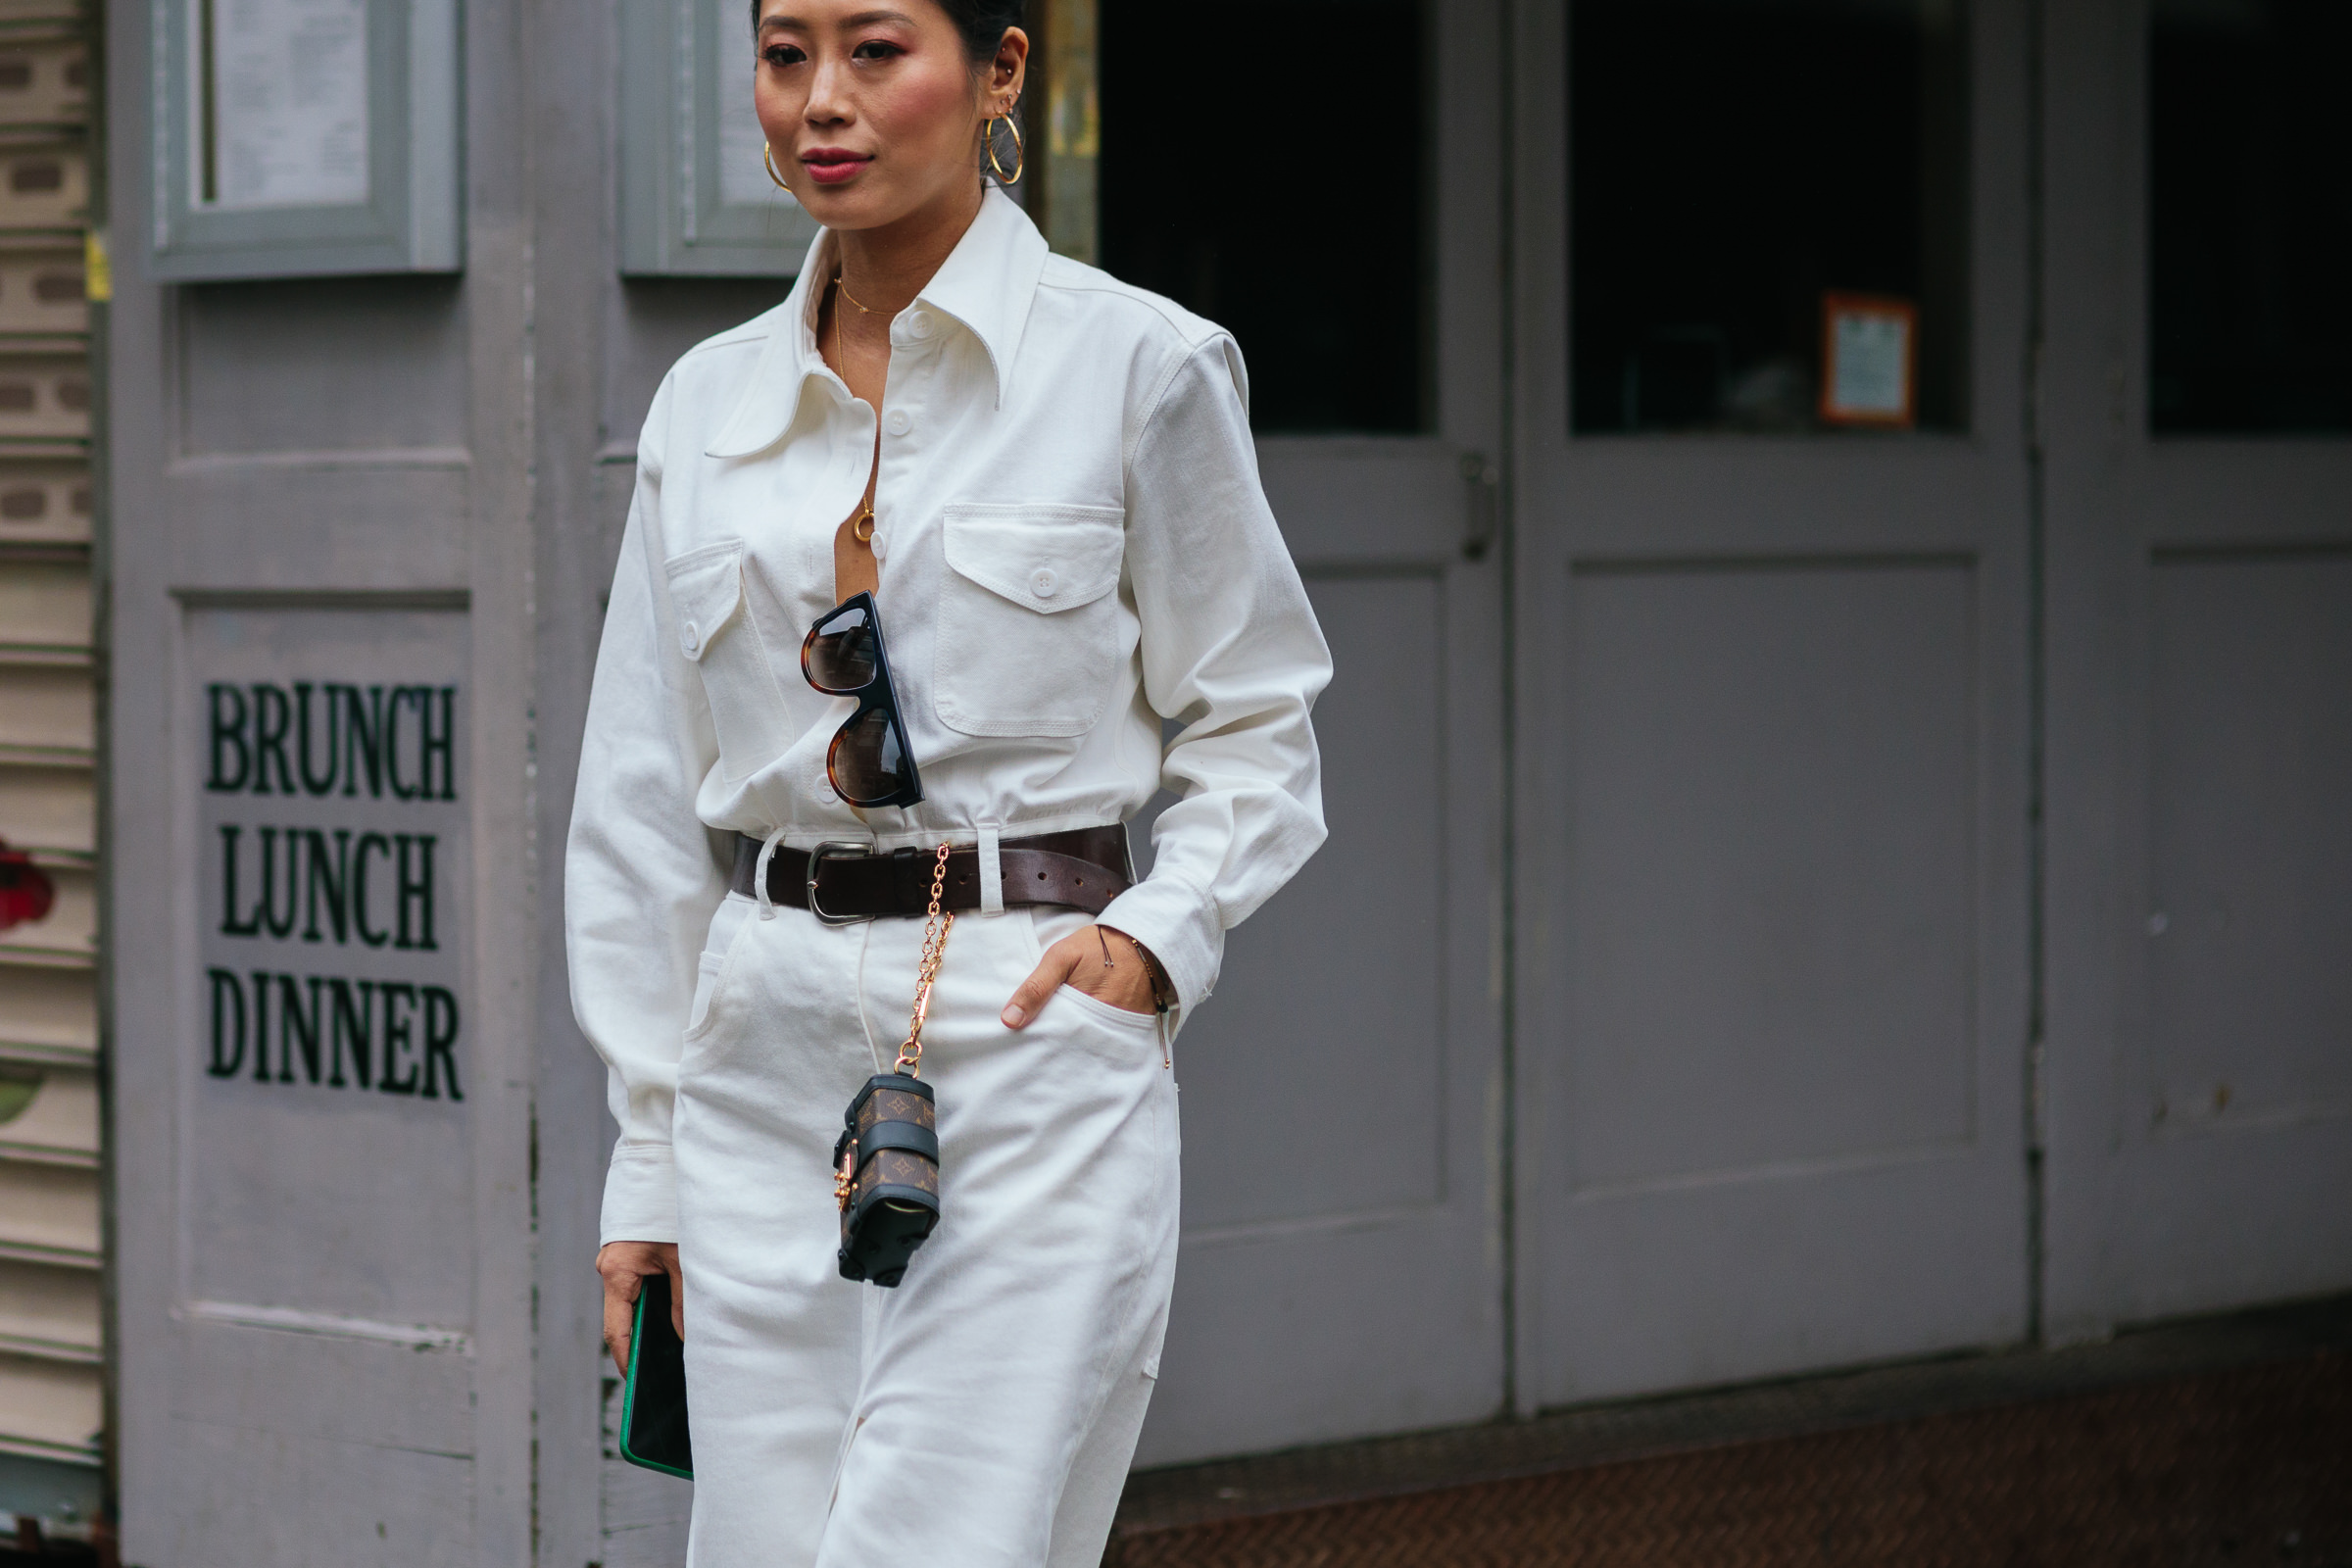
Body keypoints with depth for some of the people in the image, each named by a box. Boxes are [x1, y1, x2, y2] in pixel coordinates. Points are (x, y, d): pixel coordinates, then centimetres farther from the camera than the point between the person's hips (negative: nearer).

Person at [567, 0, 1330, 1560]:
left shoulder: (1139, 365, -2)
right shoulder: (708, 406, 10)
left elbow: (1259, 729, 6)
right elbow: (641, 808, 13)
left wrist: (1160, 932, -12)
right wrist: (647, 1164, 10)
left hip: (1028, 1040, -5)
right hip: (769, 1064, 5)